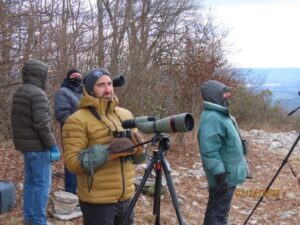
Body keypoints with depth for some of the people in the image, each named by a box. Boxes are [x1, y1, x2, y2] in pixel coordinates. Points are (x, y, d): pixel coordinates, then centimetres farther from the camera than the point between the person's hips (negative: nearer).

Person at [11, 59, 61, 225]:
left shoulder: (19, 93, 12)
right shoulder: (37, 94, -17)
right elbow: (42, 124, -23)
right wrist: (53, 146, -18)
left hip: (25, 144, 9)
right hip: (38, 146, -9)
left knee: (30, 181, 16)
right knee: (42, 184, -3)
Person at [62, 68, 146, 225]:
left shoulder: (126, 114, 9)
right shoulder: (77, 120, -9)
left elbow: (138, 157, 14)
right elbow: (72, 162, -17)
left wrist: (137, 146, -9)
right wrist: (109, 151, -23)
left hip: (126, 198, 6)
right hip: (97, 201, -6)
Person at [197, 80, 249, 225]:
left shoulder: (220, 114, 12)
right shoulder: (212, 117, -21)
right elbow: (210, 151, -27)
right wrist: (220, 175, -26)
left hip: (228, 174, 10)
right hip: (225, 176, -10)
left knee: (220, 212, 19)